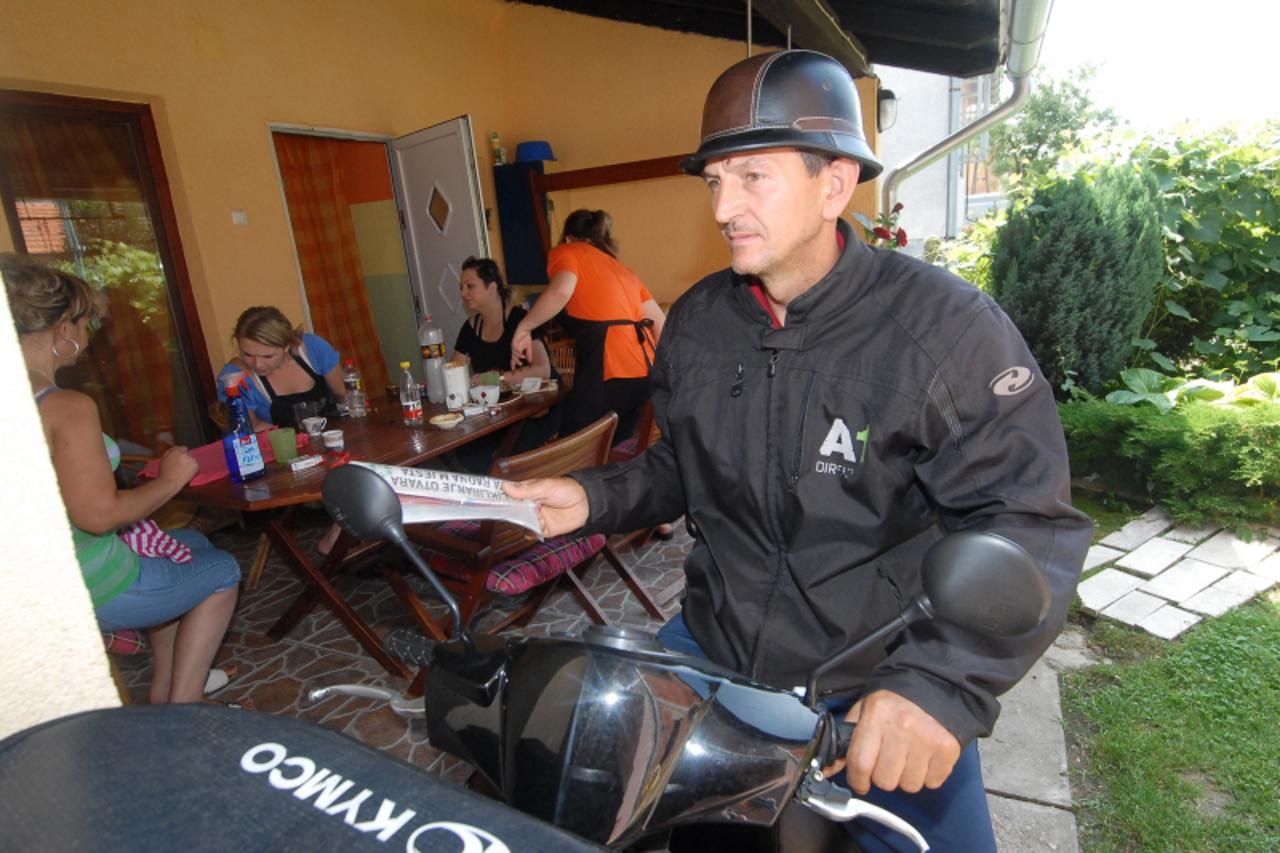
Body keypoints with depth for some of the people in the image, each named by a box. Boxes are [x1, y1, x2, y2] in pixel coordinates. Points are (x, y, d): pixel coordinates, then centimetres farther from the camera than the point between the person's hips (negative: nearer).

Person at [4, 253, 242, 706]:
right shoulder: (68, 407, -25)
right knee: (222, 571, 15)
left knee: (193, 544, 27)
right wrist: (169, 480, -13)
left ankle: (164, 688, 32)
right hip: (88, 589, -8)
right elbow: (99, 514, -28)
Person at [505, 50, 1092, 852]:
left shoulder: (944, 325, -17)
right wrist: (594, 498, -7)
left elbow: (1029, 523, -19)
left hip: (883, 697, -3)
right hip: (712, 651, 4)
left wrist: (943, 683, -32)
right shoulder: (696, 321, -1)